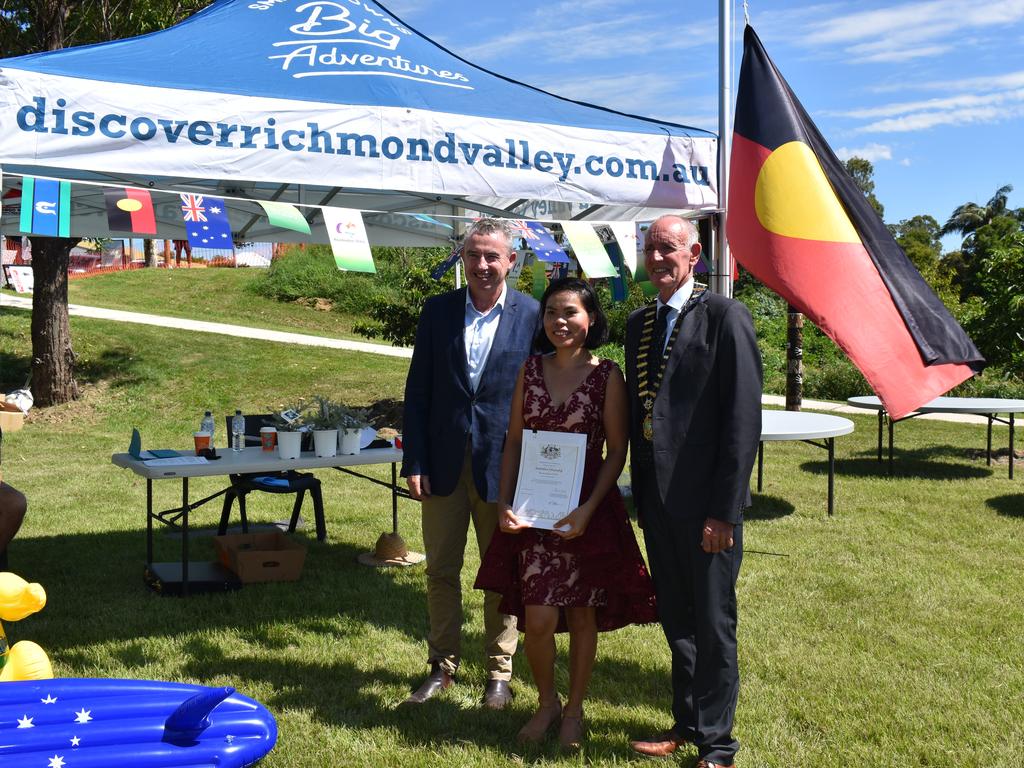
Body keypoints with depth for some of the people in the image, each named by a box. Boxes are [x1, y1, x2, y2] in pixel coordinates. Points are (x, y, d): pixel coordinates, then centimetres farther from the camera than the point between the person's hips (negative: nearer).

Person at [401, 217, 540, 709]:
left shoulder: (532, 316, -3)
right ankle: (442, 665, 26)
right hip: (445, 461, 2)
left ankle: (499, 672, 24)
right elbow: (418, 391, 4)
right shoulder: (438, 310, 3)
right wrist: (414, 461, -2)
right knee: (441, 569, 11)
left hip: (503, 463, -2)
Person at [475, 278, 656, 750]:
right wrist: (504, 504, -3)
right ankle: (546, 703, 24)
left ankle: (574, 710, 28)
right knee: (538, 620, -2)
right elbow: (514, 441, 7)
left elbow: (617, 450, -5)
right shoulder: (531, 370, 4)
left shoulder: (607, 376, -5)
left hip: (587, 510, -2)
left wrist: (589, 509, -15)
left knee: (582, 615, 8)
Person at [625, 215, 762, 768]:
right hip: (657, 496, 7)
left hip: (705, 501, -7)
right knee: (675, 618, 17)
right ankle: (688, 722, 33)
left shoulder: (725, 317, -10)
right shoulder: (639, 323, 12)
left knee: (713, 624, 5)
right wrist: (639, 491, 12)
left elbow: (743, 418, -14)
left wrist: (724, 509, -17)